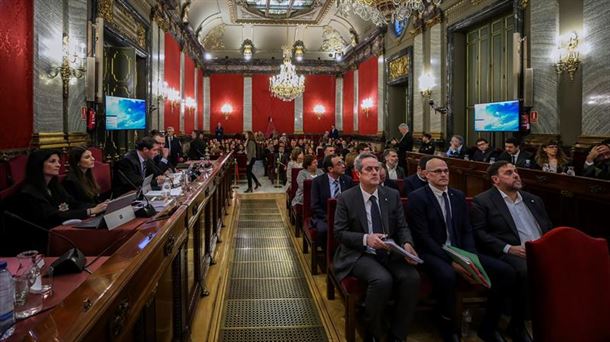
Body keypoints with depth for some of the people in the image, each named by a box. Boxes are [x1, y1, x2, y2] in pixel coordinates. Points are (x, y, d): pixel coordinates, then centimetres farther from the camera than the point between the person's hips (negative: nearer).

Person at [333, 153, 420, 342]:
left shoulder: (393, 195, 8)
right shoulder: (346, 198, -2)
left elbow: (402, 227, 8)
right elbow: (339, 233, -5)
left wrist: (407, 244, -14)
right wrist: (365, 239, -22)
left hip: (390, 253, 4)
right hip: (359, 254, -4)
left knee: (412, 277, -25)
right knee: (383, 280, -32)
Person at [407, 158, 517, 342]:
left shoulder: (458, 195, 13)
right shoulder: (417, 197, -7)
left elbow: (467, 230, 11)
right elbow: (423, 237, -14)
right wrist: (451, 261, -20)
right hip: (433, 253, -6)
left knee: (506, 272, -13)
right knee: (447, 275, -39)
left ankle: (488, 327, 6)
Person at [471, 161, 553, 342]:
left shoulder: (534, 200, 23)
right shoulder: (482, 201, 4)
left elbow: (549, 228, 24)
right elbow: (479, 233, -5)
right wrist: (508, 248, -16)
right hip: (511, 253, -5)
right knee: (526, 271, -35)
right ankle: (517, 325, -14)